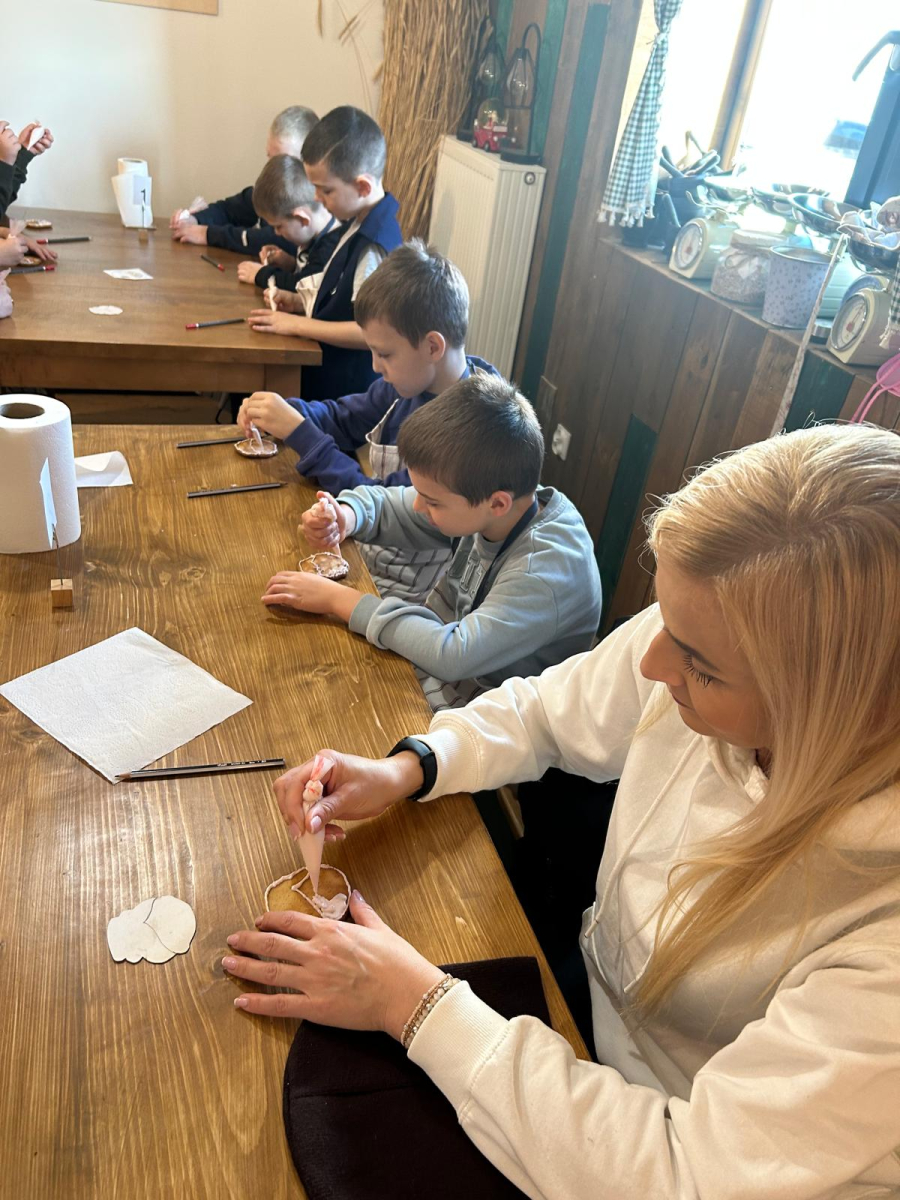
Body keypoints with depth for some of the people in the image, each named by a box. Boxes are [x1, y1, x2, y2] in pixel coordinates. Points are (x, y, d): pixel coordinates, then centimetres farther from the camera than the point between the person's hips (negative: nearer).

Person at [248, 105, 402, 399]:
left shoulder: (374, 246, -25)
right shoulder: (364, 222, 5)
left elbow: (369, 331, -27)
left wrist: (297, 324, -19)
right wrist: (302, 301, 3)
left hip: (344, 392, -9)